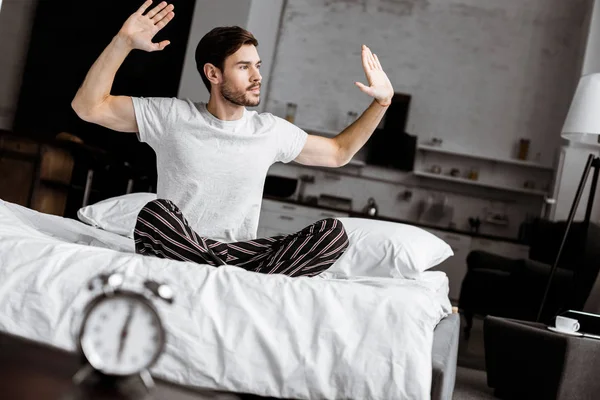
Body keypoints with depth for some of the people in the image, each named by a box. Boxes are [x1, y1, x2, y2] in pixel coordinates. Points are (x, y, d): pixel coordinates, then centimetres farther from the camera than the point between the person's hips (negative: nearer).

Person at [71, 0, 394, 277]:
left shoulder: (271, 129, 10)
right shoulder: (172, 116, 1)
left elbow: (339, 152, 21)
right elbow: (88, 106, -4)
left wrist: (382, 101, 11)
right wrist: (123, 42, -14)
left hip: (239, 254, 3)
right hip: (175, 251, -2)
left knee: (334, 232, -20)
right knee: (155, 212, -37)